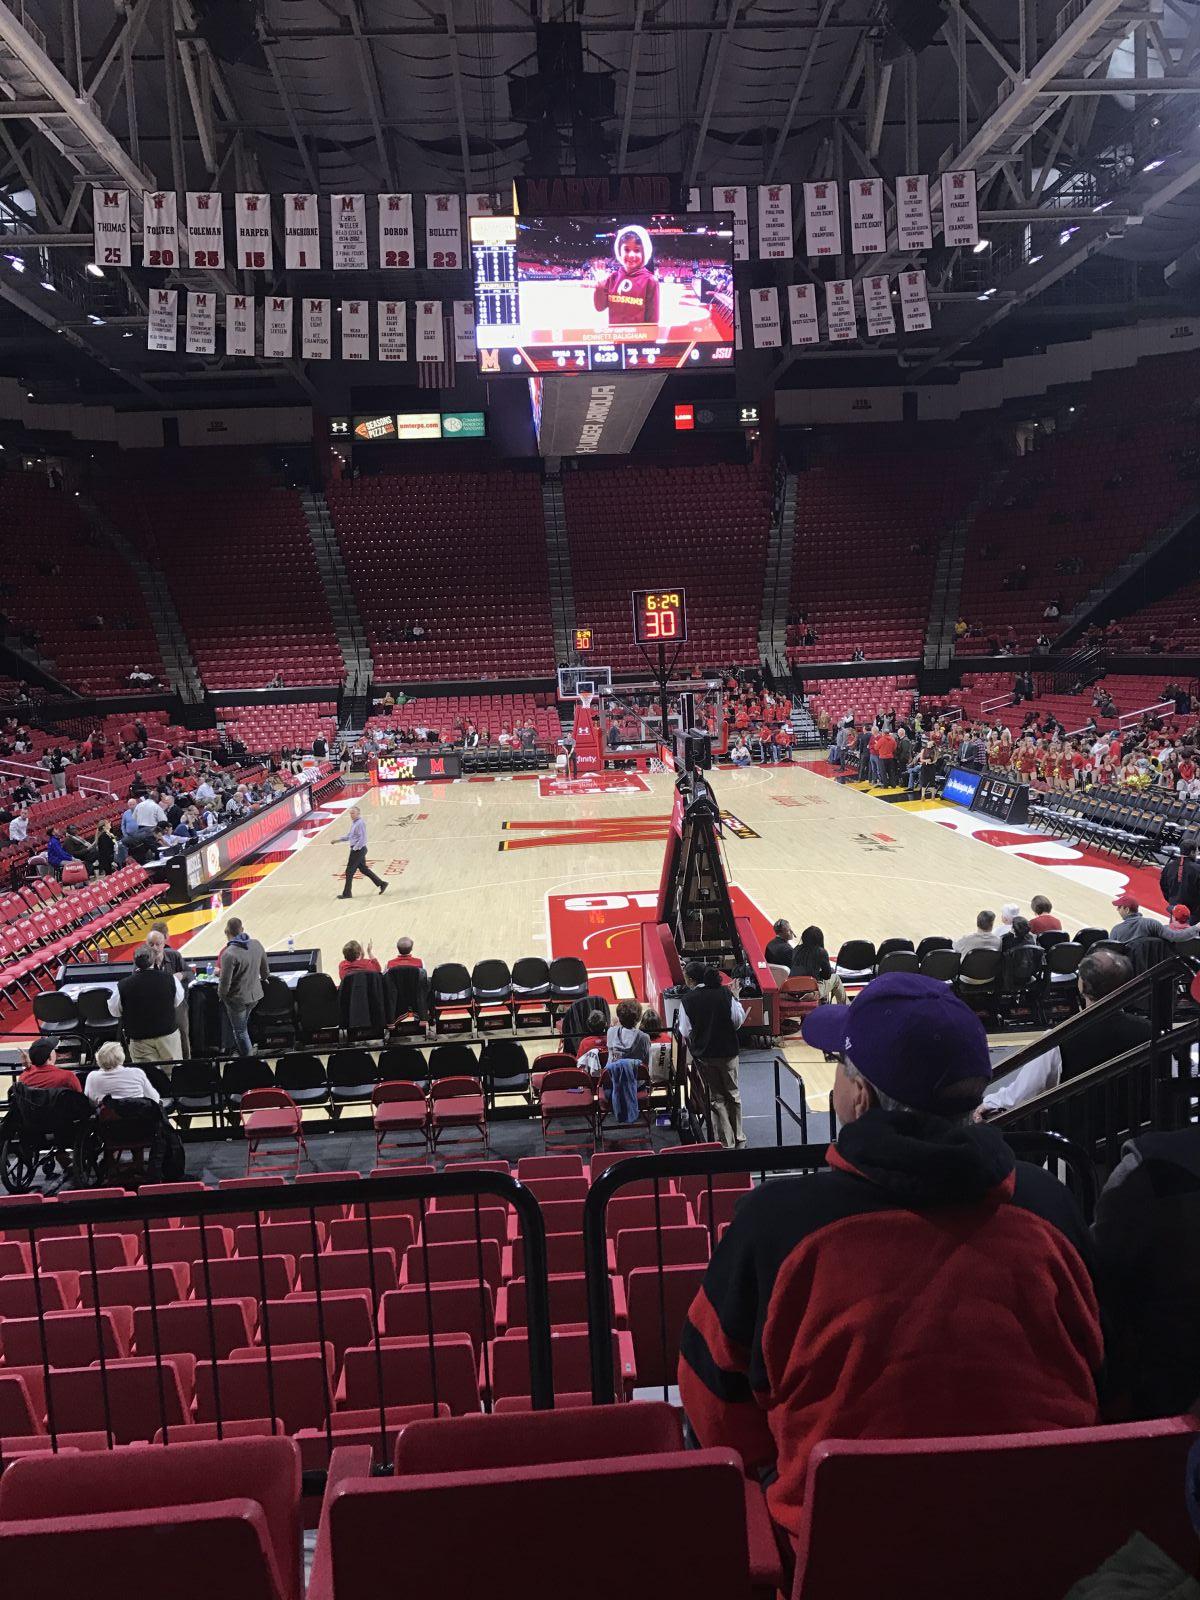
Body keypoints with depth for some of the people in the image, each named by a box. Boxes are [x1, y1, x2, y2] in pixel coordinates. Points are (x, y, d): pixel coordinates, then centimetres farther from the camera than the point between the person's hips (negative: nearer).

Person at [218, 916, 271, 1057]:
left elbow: (225, 982, -22)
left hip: (237, 999, -6)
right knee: (243, 1025, 27)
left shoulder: (229, 954, -26)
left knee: (240, 1031, 11)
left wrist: (221, 994, -2)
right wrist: (264, 978, 29)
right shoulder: (256, 944, -7)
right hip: (255, 995, 6)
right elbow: (265, 969, 9)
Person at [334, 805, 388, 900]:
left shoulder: (360, 823, -18)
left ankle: (347, 894, 6)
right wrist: (338, 840, 18)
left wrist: (355, 848, -20)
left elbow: (362, 839, -23)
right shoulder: (353, 823, 12)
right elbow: (349, 836, 24)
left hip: (358, 850, -10)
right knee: (363, 869, 15)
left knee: (349, 871, -2)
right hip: (358, 850, 10)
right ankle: (381, 883, 18)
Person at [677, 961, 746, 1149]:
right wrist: (736, 998, 10)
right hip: (728, 1052, 2)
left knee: (717, 1098, 11)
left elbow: (685, 1032, -10)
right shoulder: (725, 993, -7)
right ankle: (739, 1140, 27)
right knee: (733, 1094, 18)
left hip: (704, 1056, -2)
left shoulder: (688, 1000, -13)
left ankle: (727, 1142, 14)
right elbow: (738, 1021, -2)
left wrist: (678, 1023, 11)